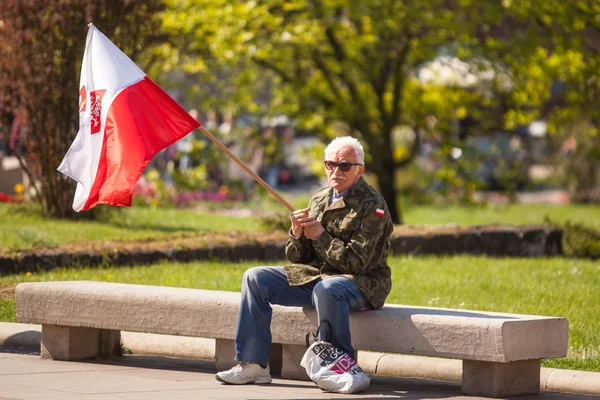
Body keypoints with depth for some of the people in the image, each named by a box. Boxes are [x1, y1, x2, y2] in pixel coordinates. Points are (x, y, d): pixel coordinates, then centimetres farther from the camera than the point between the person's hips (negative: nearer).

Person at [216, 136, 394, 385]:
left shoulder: (372, 206, -11)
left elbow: (356, 262, -19)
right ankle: (253, 364, -5)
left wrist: (320, 235, -14)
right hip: (313, 276, 8)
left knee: (327, 289, -41)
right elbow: (296, 258, 12)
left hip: (361, 283, -8)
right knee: (255, 278, -4)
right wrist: (297, 234, -10)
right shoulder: (320, 199, 11)